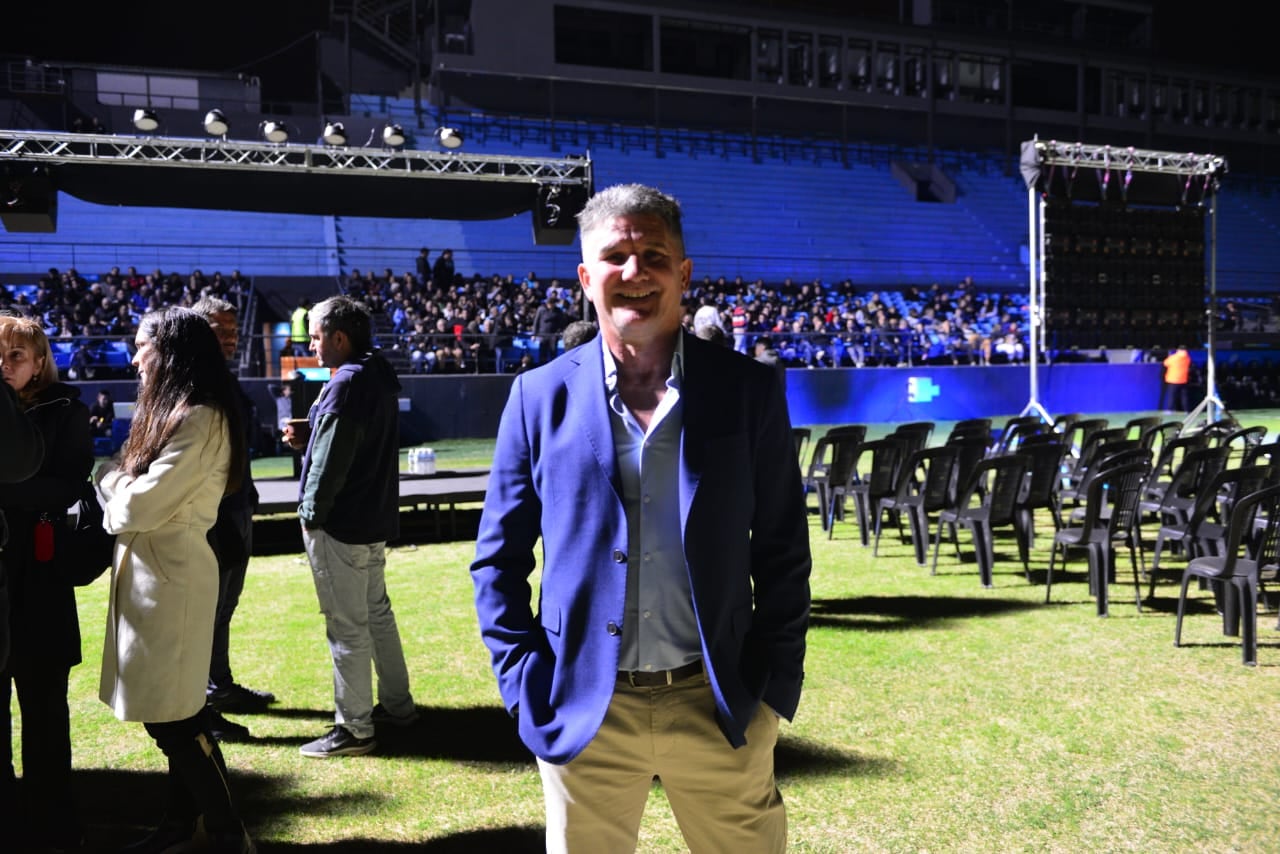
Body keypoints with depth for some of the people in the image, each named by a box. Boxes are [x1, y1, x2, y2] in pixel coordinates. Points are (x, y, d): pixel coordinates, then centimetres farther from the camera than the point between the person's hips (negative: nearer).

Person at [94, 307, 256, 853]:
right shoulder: (171, 412, 15)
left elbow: (138, 505, -20)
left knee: (172, 715, -3)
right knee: (170, 711, 16)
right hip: (151, 571, 9)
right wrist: (117, 475, -4)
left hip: (170, 574, -9)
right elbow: (125, 478, 16)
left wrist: (114, 482, -1)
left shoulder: (199, 420, -18)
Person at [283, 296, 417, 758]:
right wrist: (306, 440, 10)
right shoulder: (381, 377, 10)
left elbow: (331, 462, -21)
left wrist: (311, 513, -11)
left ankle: (354, 729, 5)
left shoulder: (346, 383, -20)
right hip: (375, 519, 10)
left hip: (340, 526, -10)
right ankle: (396, 704, 29)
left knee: (347, 626, -2)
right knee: (377, 611, 19)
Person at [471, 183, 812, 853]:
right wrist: (526, 686, -3)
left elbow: (783, 551, 3)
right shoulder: (540, 396, -1)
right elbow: (499, 558, 4)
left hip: (720, 710, 0)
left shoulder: (746, 390, -1)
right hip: (582, 717, 0)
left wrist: (775, 685, -1)